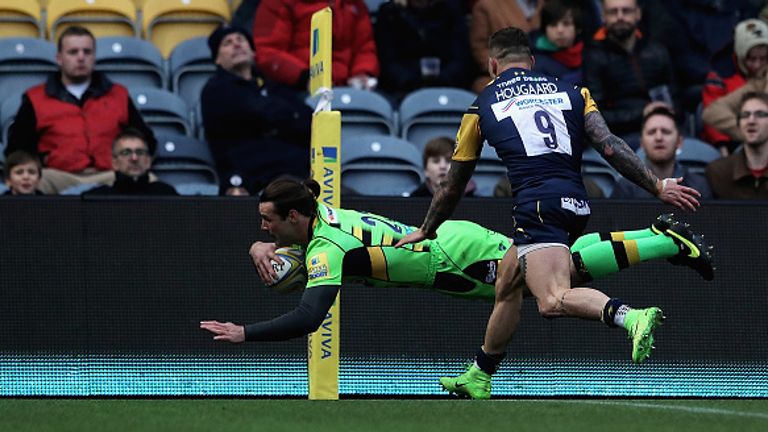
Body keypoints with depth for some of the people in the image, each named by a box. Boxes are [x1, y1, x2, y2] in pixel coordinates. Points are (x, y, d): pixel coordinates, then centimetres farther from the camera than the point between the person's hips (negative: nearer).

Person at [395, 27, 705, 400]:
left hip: (537, 204, -6)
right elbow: (609, 146, 4)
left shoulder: (483, 106, 16)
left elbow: (453, 186, 25)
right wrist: (658, 187, 3)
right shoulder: (570, 92, 20)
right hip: (576, 204, 6)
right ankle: (478, 379, 38)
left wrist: (426, 230, 40)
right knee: (507, 288, 25)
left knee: (553, 301, -23)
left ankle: (630, 317, -51)